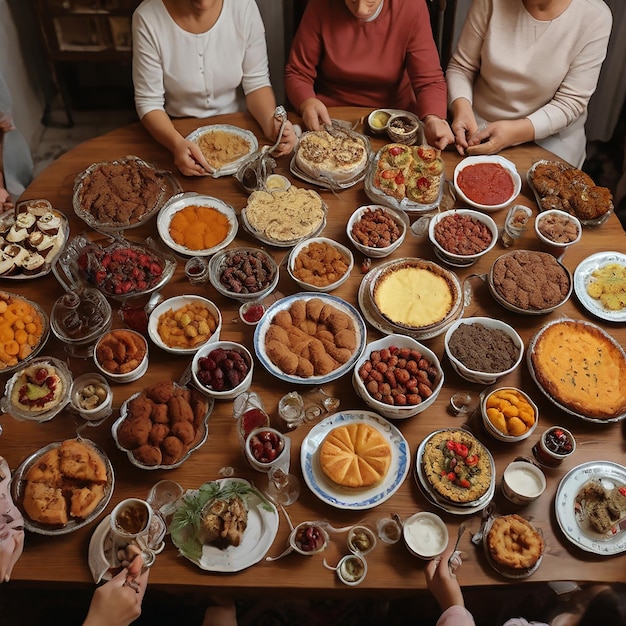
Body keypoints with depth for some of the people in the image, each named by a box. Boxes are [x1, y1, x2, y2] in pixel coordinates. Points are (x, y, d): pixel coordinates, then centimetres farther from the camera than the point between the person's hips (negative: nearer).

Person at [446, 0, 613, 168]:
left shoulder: (595, 17, -13)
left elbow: (570, 101, -14)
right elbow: (461, 66, -3)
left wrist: (516, 131, -30)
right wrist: (462, 107, -24)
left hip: (550, 135, -1)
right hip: (479, 124, 1)